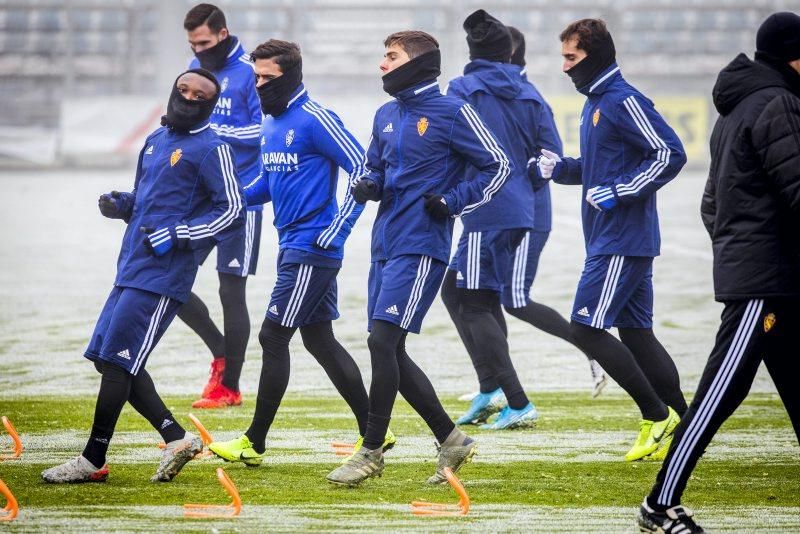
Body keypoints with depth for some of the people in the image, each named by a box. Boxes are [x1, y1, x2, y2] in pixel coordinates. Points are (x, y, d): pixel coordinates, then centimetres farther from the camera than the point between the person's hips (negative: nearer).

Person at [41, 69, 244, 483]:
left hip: (162, 275, -9)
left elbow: (232, 212, -12)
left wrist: (176, 237, -18)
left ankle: (93, 461, 0)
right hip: (130, 269, 9)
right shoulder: (156, 141, 17)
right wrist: (121, 204, 5)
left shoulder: (211, 149, -8)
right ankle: (177, 439, 13)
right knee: (107, 358, 9)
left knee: (117, 361, -8)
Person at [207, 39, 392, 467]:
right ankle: (373, 432, 17)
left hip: (312, 249, -9)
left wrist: (335, 231, -18)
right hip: (292, 246, 9)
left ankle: (255, 443, 1)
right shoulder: (270, 125, 13)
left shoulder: (315, 120, -14)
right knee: (319, 339, 11)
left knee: (273, 336, -6)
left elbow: (362, 168, -17)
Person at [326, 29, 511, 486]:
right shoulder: (386, 116, 14)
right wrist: (368, 187, 3)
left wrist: (452, 202, -14)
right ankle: (452, 440, 19)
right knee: (390, 353, 7)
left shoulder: (452, 113, -7)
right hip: (385, 246, 8)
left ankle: (372, 452, -9)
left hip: (421, 249, -8)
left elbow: (499, 166, -5)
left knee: (383, 340, -15)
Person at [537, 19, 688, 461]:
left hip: (622, 242, -10)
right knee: (635, 334, 10)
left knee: (585, 328, -10)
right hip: (608, 239, 10)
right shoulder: (594, 105, 16)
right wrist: (561, 168, 7)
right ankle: (680, 425, 11)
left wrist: (616, 193, -22)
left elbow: (671, 154, -20)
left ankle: (657, 414, -5)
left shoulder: (623, 102, -14)